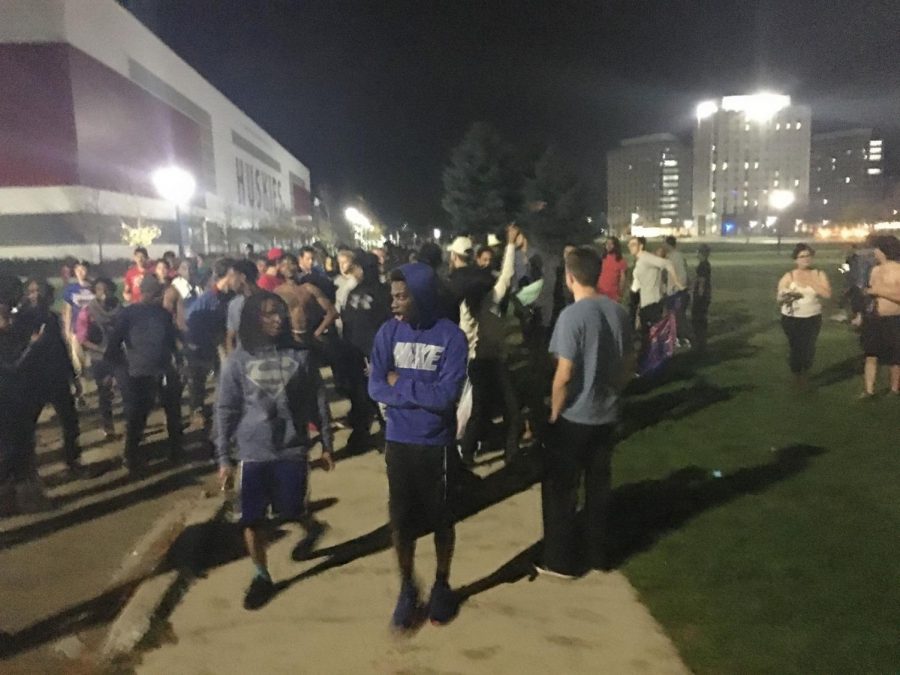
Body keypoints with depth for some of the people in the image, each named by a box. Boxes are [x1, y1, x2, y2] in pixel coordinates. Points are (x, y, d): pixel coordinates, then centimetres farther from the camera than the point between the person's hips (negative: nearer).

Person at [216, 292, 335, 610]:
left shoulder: (300, 355, -2)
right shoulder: (237, 361, -3)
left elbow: (318, 402, 3)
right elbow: (225, 411, 0)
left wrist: (327, 444, 6)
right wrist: (223, 457, -3)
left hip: (293, 450, 0)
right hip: (253, 453, 1)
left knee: (291, 511, 7)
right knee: (252, 520, 5)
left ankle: (312, 528, 42)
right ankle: (262, 577, 26)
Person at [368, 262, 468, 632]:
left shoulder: (451, 336, -14)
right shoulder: (388, 332, -5)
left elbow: (446, 395, -21)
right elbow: (375, 388, -9)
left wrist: (401, 384, -11)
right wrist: (422, 393, -19)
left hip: (437, 444, -2)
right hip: (397, 442, 2)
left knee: (440, 518, 15)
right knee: (401, 519, 12)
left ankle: (442, 585, 37)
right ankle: (407, 588, 33)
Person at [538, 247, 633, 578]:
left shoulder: (572, 315, -19)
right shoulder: (619, 312, 0)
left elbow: (564, 375, -20)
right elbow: (627, 364, 8)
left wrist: (554, 413, -8)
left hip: (574, 417, -6)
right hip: (607, 415, 6)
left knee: (560, 490, 8)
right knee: (599, 486, 18)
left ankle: (561, 561, 18)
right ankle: (597, 554, 30)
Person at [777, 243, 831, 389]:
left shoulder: (819, 275, 2)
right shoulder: (789, 277, -2)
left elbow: (827, 294, -11)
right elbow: (779, 299, -6)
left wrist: (810, 282, -15)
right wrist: (784, 297, -29)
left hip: (813, 318, 1)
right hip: (792, 319, -1)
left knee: (809, 348, -5)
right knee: (796, 348, 0)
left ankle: (805, 374, 22)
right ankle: (796, 376, 22)